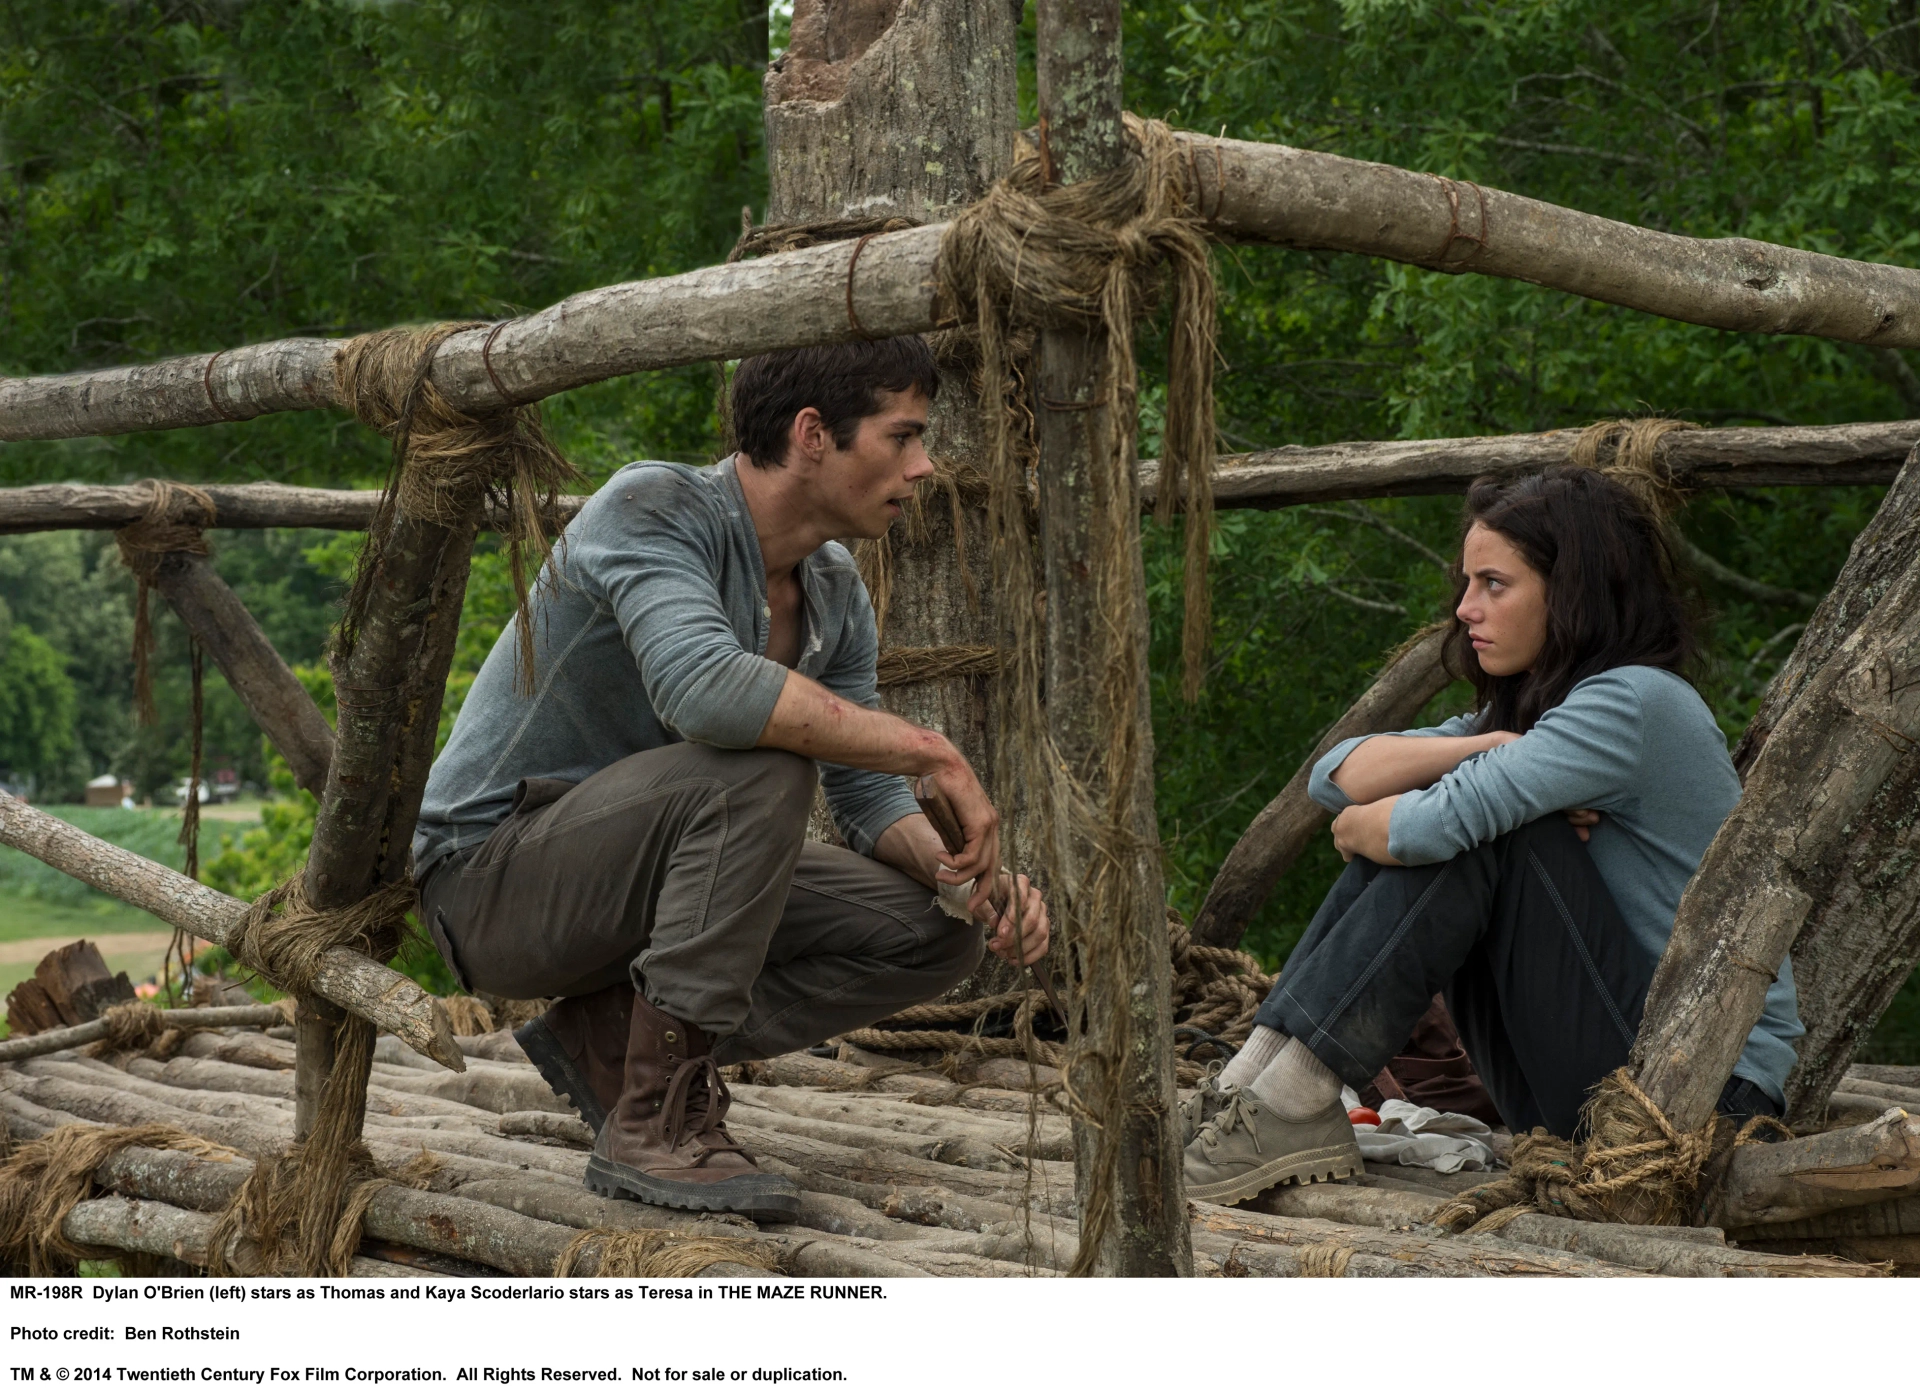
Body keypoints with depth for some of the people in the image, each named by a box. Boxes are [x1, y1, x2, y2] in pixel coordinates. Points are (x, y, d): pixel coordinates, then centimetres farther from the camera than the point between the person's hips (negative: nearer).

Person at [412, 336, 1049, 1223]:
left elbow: (867, 797, 6)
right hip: (487, 875, -8)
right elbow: (704, 687, -41)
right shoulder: (652, 509, -22)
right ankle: (658, 1120, -25)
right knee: (765, 763, -33)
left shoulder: (834, 593, 3)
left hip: (637, 876, 8)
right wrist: (933, 754, -34)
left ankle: (610, 1033, 3)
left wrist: (974, 877, -15)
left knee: (935, 935, -4)